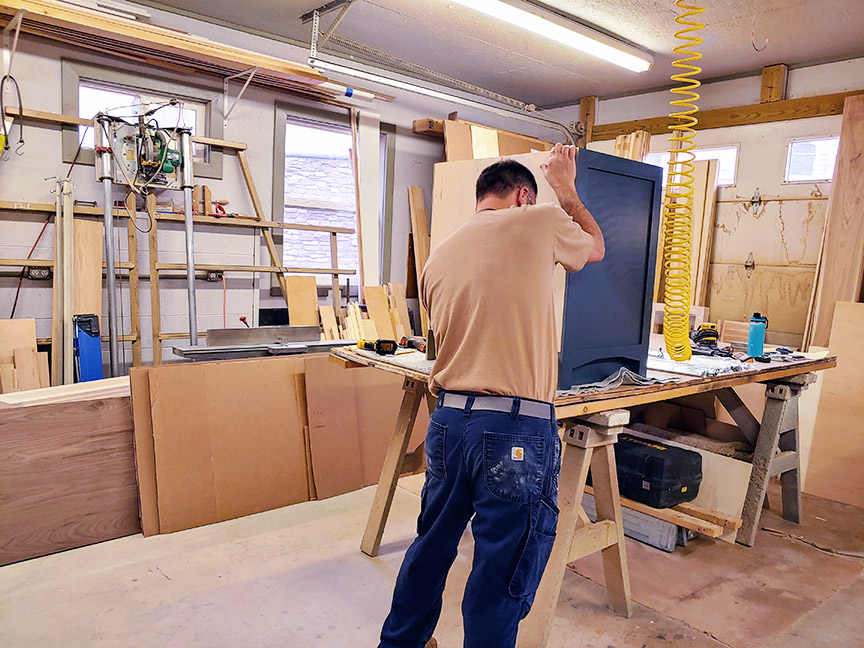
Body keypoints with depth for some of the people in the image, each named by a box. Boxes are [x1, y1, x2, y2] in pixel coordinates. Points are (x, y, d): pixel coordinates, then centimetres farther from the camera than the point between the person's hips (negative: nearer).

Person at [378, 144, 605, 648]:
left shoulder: (439, 256, 13)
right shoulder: (539, 222, -2)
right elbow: (595, 248, 20)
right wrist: (566, 190, 32)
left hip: (448, 419, 7)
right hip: (516, 430, -6)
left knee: (432, 545, 25)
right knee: (501, 576, 8)